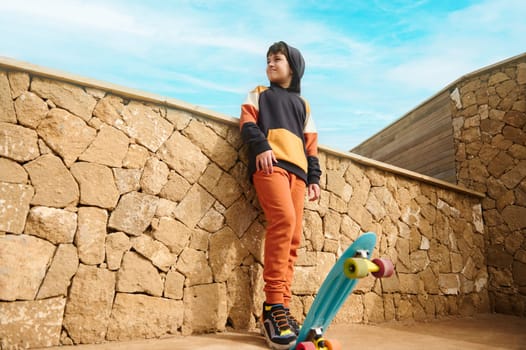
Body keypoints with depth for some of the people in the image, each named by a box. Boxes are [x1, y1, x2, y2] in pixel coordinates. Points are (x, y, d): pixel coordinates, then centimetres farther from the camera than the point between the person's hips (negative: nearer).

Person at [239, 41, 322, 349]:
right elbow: (247, 122, 7)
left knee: (294, 238, -7)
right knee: (283, 219, -28)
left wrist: (314, 177, 11)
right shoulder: (260, 94, 24)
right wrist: (260, 145, -14)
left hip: (297, 169, 5)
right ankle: (273, 305, -28)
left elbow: (311, 144, 24)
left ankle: (282, 307, -5)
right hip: (269, 164, -4)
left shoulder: (303, 104, 31)